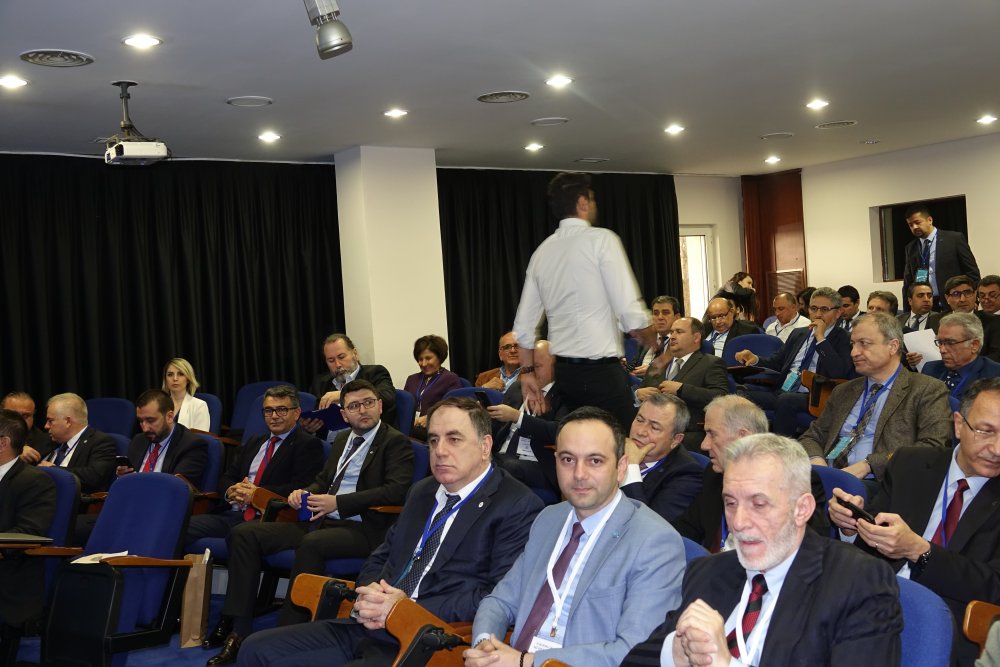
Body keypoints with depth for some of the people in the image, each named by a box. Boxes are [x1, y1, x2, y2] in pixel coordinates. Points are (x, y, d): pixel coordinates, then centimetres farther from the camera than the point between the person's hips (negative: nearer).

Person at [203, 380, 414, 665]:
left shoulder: (395, 442, -2)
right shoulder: (342, 439, 21)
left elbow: (397, 490, -16)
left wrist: (338, 502, -19)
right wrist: (303, 492, 4)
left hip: (363, 529, -8)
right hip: (322, 522, 8)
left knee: (311, 543, -38)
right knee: (244, 533, -6)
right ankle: (237, 628, -10)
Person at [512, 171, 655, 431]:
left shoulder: (541, 251, 10)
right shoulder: (601, 239, -7)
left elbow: (524, 324, 12)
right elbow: (631, 312, -13)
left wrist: (527, 372, 21)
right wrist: (650, 339, 6)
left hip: (564, 370, 7)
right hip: (602, 370, -7)